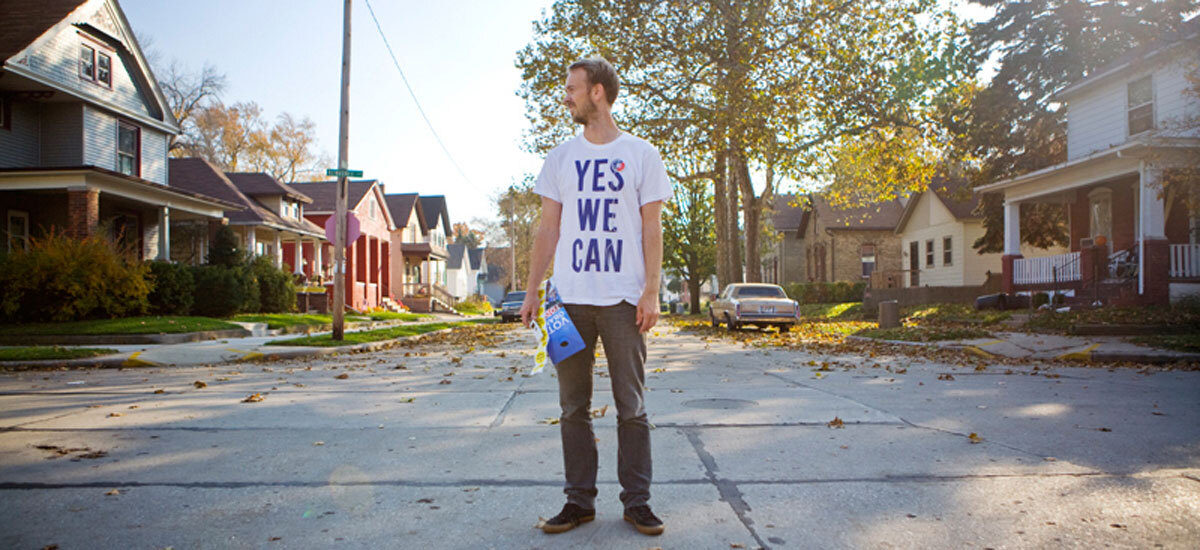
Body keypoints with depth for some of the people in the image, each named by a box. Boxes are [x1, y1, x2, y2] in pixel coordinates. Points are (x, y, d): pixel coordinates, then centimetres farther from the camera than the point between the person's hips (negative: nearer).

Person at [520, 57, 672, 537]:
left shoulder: (641, 155, 5)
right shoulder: (561, 158, 12)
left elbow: (652, 230, 2)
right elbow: (548, 230, 12)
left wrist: (651, 293, -7)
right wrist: (532, 290, 5)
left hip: (623, 299, -2)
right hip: (570, 298, 3)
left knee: (631, 406, 2)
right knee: (574, 407, 6)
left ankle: (636, 501, 14)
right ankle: (579, 500, 17)